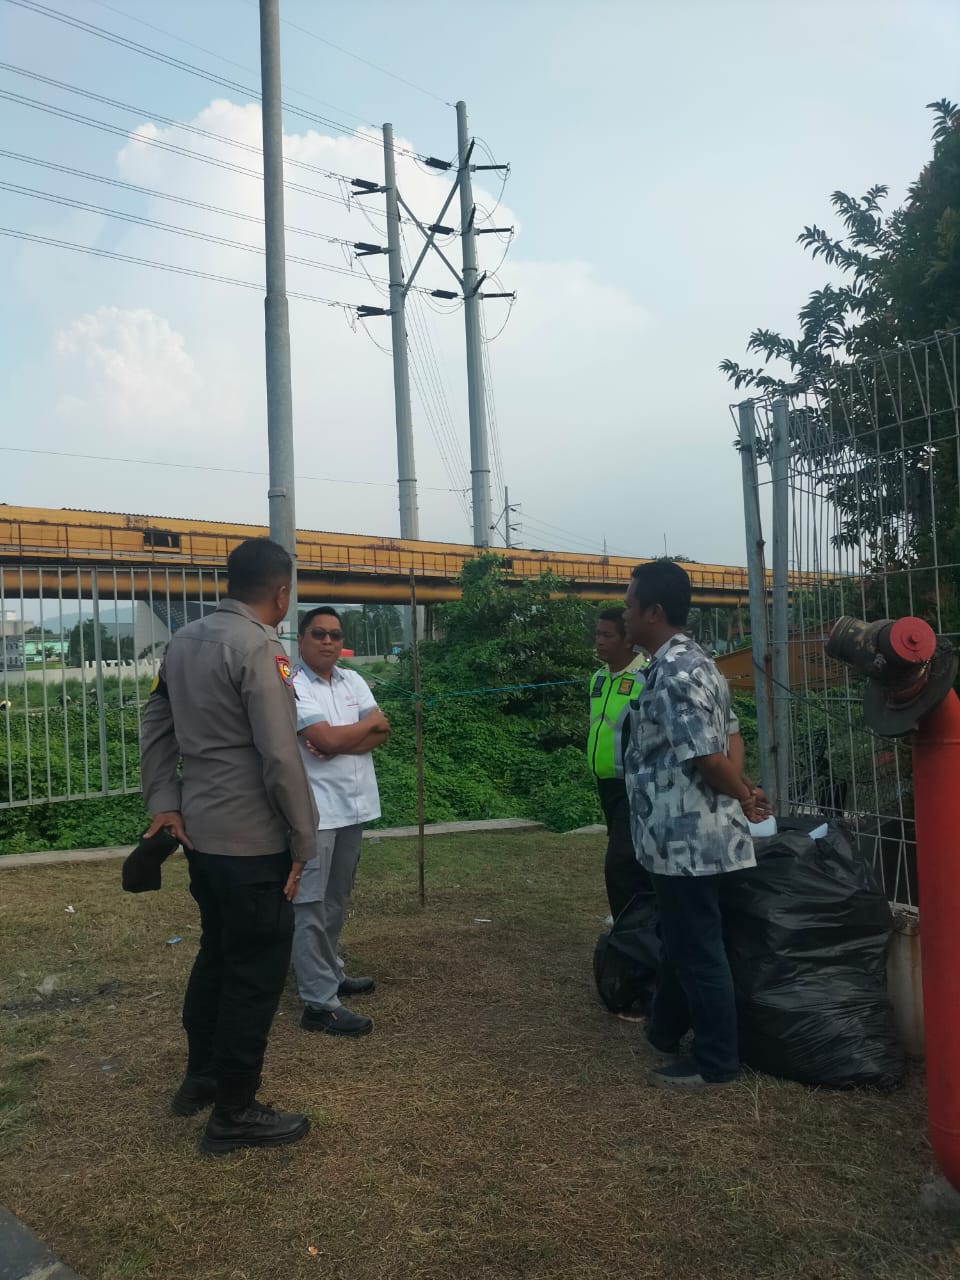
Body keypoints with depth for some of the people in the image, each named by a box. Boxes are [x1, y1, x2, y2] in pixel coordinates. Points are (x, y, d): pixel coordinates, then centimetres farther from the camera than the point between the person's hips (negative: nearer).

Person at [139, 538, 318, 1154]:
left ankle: (200, 1078, 40)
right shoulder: (260, 649, -19)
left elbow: (156, 727, 12)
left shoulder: (184, 641, 8)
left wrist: (165, 803, 10)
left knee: (217, 954, 24)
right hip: (253, 841, -9)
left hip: (200, 831, 9)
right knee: (256, 971, 6)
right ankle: (235, 1114, 19)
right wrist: (303, 842, -12)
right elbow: (281, 759, -21)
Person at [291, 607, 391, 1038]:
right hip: (314, 809, -7)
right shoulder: (292, 686, -12)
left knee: (336, 901, 19)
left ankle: (330, 973, 33)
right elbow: (327, 739, -22)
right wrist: (368, 724, -5)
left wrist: (339, 745, -15)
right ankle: (320, 1004, 1)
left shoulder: (353, 680, 10)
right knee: (310, 905, -2)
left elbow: (382, 733, 2)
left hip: (353, 804, 8)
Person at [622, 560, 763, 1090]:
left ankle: (715, 1061, 19)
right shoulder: (690, 663, 12)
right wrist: (746, 791, 8)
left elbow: (708, 757, -25)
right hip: (689, 835, 11)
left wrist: (743, 800, -9)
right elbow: (727, 738, 15)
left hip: (688, 837, -10)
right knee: (680, 938, 23)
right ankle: (665, 1031, 41)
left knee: (697, 949, 4)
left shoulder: (674, 674, -22)